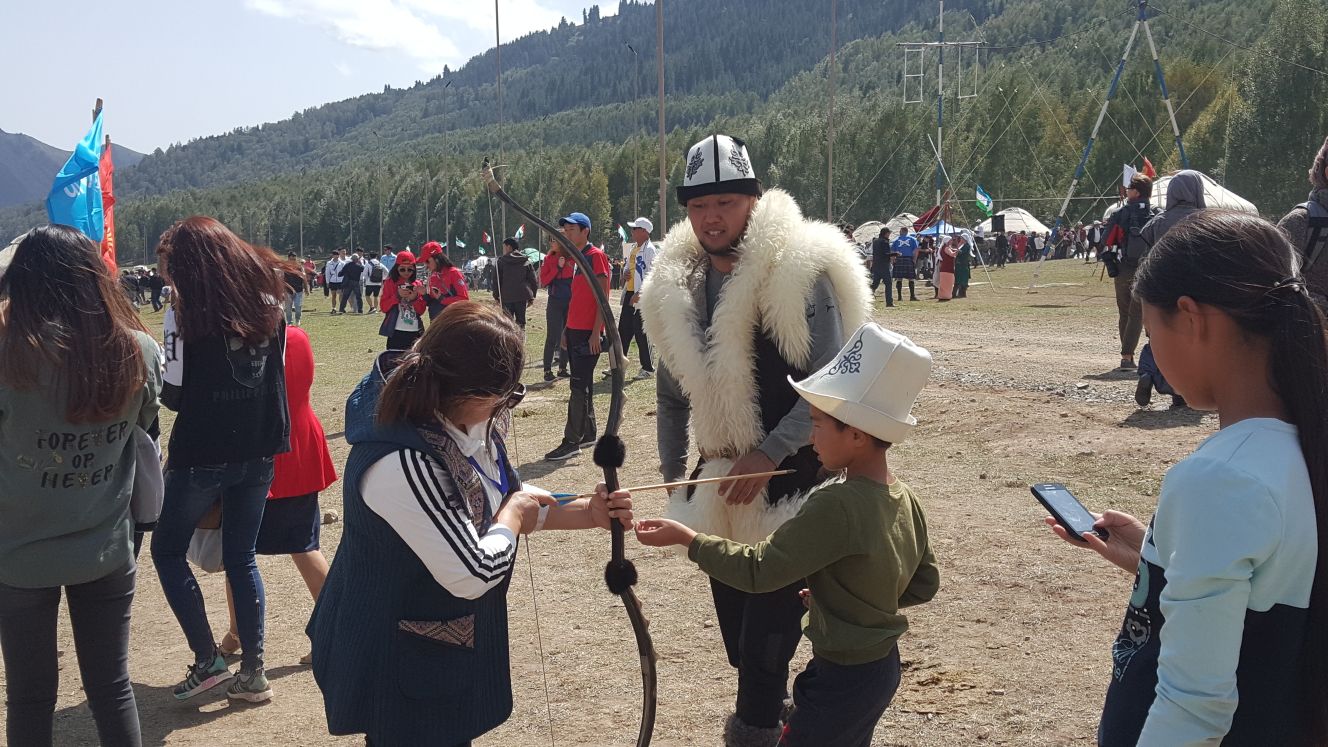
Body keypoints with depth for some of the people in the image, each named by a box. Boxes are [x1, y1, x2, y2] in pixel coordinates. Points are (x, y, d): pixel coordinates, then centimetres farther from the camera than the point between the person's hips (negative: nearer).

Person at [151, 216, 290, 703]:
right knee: (241, 558, 15)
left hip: (201, 454, -5)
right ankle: (252, 671, 14)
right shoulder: (266, 299, 3)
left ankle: (208, 659, 11)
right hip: (260, 451, 5)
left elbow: (173, 395, -10)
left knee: (167, 550, 16)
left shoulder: (186, 311, -12)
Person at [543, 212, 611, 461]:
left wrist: (596, 332, -19)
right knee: (582, 384, 14)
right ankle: (589, 434, 23)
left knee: (579, 386, -8)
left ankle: (571, 442, -7)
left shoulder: (596, 256, -10)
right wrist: (567, 329, 18)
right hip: (574, 331, 9)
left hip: (588, 333, -9)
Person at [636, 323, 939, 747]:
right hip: (883, 665, 9)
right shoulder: (905, 500, -3)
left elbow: (759, 569, -25)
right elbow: (925, 584, 8)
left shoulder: (835, 507, -29)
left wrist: (687, 538, -17)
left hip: (843, 678, -9)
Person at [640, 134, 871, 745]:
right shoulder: (677, 287, 6)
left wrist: (769, 454, -21)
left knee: (770, 613, -7)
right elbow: (673, 391, 16)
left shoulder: (799, 271, -14)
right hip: (720, 479, 7)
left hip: (788, 475, -6)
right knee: (733, 613, 15)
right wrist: (672, 473, 16)